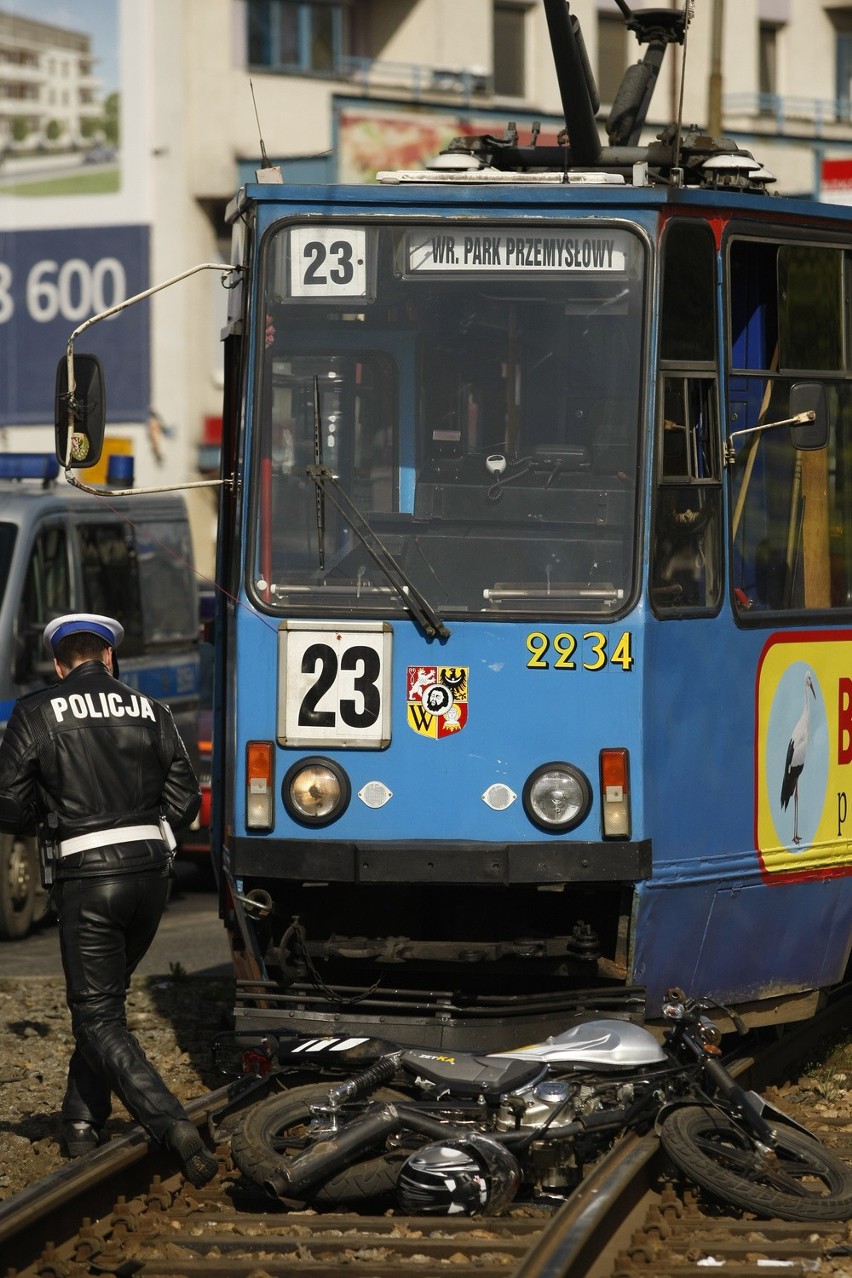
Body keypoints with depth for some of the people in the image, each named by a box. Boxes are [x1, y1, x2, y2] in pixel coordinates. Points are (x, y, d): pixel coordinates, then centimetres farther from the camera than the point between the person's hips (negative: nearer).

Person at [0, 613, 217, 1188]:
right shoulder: (150, 710, 8)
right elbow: (185, 799, 5)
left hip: (88, 876, -4)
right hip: (151, 870, 4)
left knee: (99, 1017, -3)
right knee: (105, 999, 23)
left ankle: (175, 1127, -20)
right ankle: (82, 1121, 22)